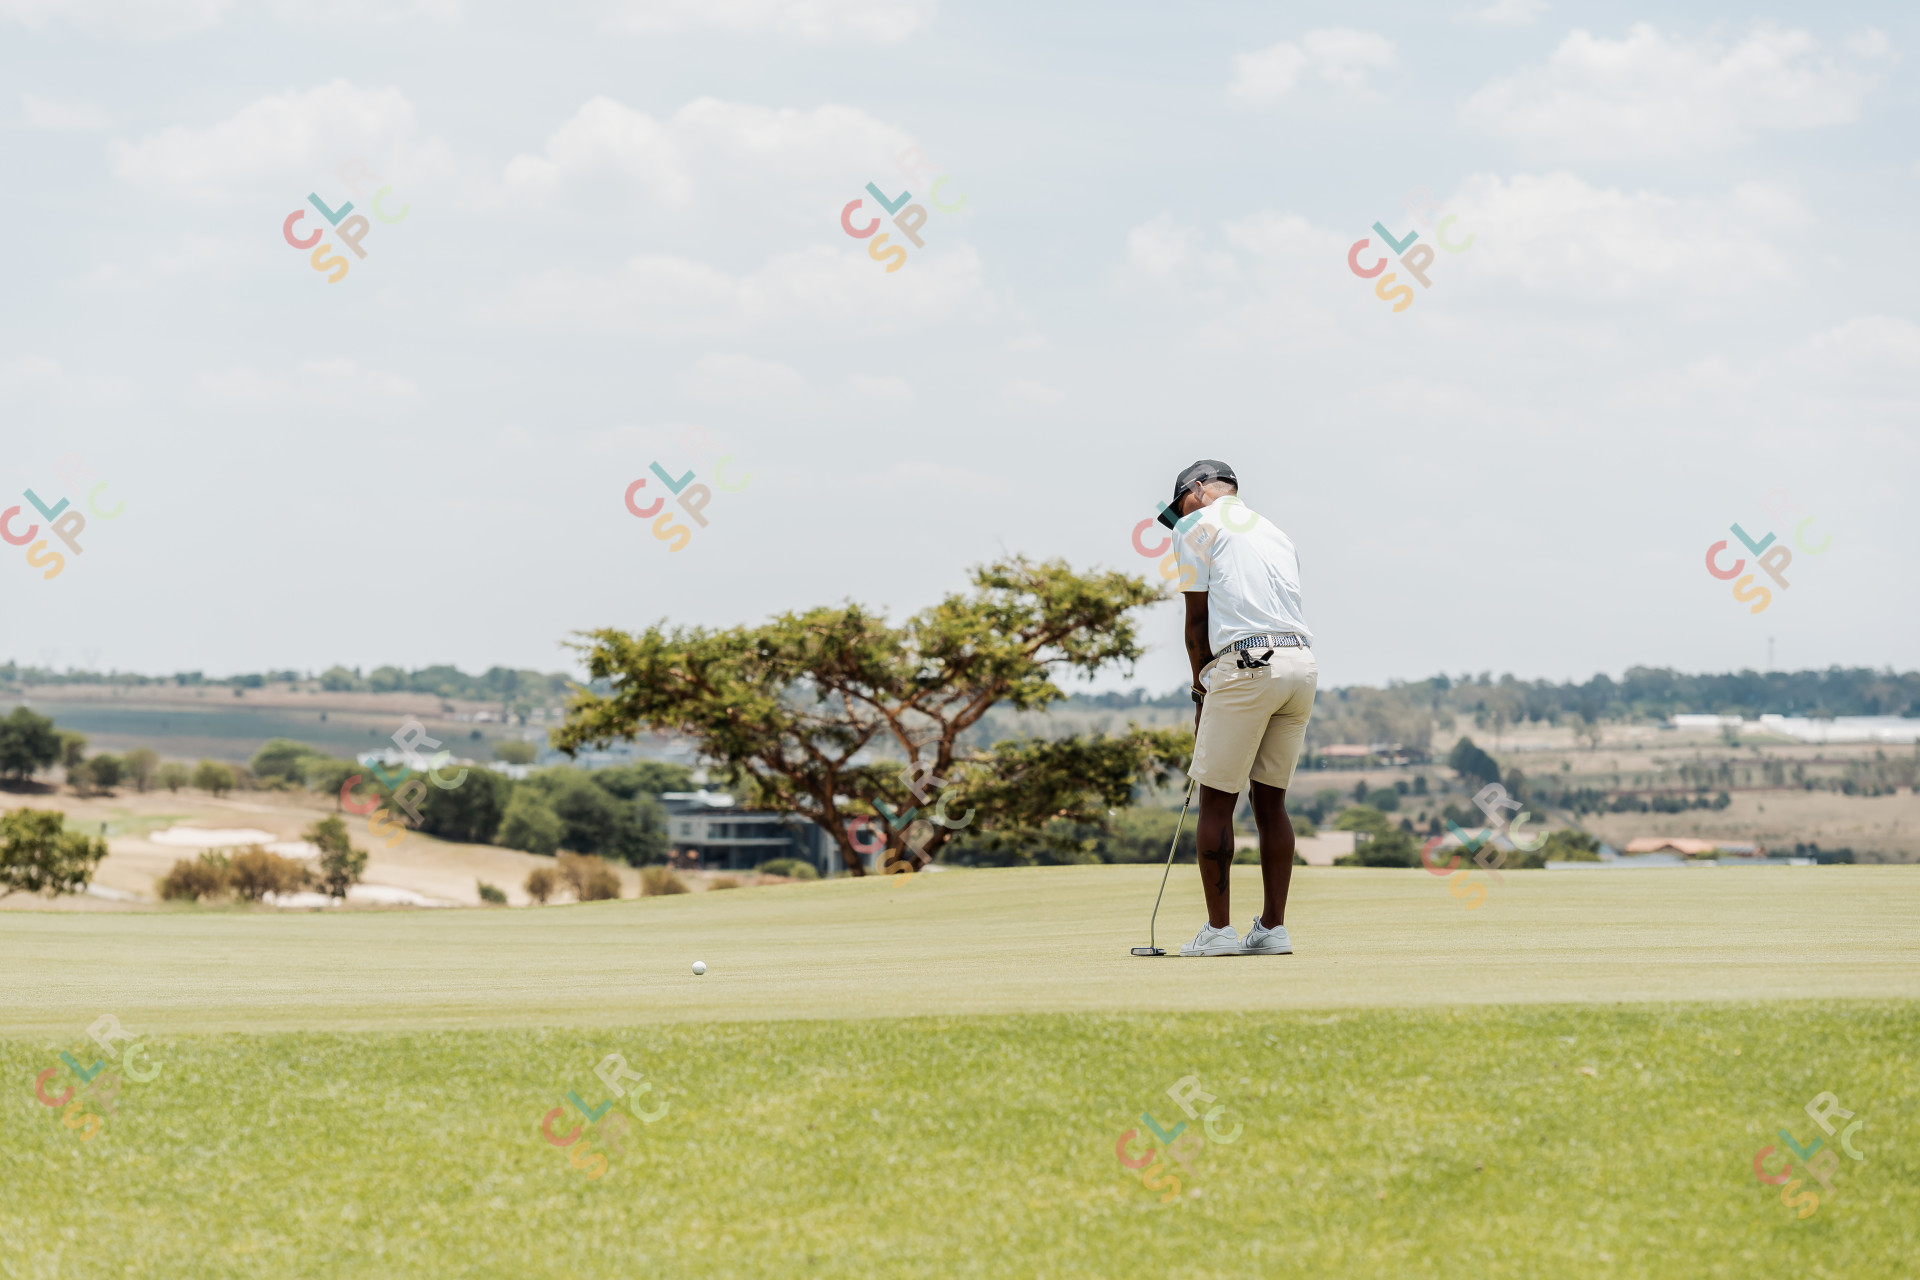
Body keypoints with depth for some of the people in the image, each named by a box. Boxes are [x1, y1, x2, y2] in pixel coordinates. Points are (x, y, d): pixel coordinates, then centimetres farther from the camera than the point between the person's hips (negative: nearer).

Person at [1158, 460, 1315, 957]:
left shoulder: (1198, 525, 6)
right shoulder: (1275, 534, 27)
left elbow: (1198, 619, 3)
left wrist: (1201, 691, 13)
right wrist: (1217, 694, 22)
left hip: (1247, 664, -7)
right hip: (1303, 661, 7)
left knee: (1216, 800, 1)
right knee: (1271, 800, 12)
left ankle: (1218, 929, 1)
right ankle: (1273, 928, 10)